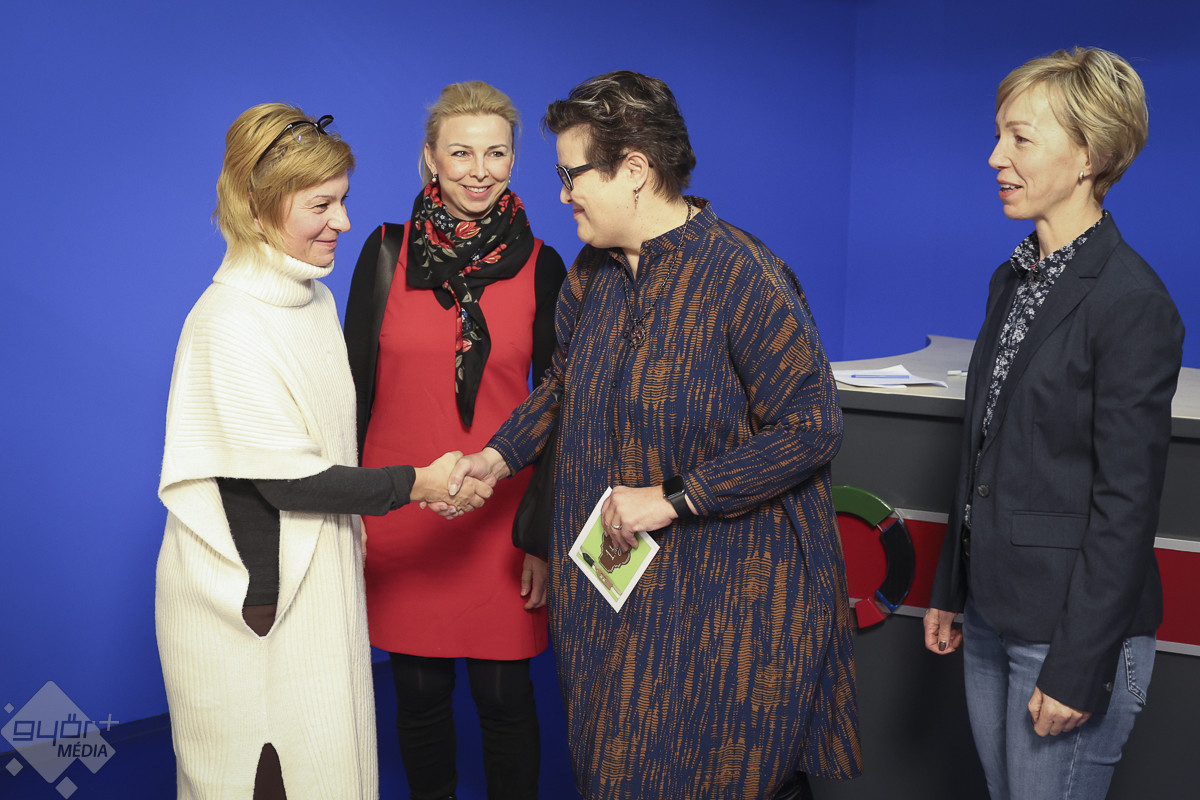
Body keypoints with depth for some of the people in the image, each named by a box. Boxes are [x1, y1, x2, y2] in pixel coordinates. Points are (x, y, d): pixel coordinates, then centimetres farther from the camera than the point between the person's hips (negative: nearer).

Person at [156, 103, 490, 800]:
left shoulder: (314, 298, 7)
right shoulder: (229, 322, -21)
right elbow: (285, 475, -21)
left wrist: (352, 519, 13)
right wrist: (416, 484, -16)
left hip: (318, 569, 8)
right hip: (251, 591, -8)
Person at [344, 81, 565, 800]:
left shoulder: (541, 268, 0)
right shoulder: (388, 253, 0)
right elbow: (354, 385, 3)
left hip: (503, 514, -1)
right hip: (402, 507, 1)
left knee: (504, 693, 6)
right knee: (419, 689, 12)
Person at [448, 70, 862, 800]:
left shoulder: (743, 277, -18)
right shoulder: (593, 271, 5)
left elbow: (813, 426, -20)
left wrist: (673, 498, -21)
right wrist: (501, 454, 8)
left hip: (726, 589, -7)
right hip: (611, 579, 7)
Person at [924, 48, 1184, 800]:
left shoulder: (1133, 302, -17)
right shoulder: (1015, 279, 9)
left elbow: (1127, 503, -18)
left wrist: (1079, 668, -17)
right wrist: (951, 589, 17)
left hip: (1075, 624, -8)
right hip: (995, 613, 8)